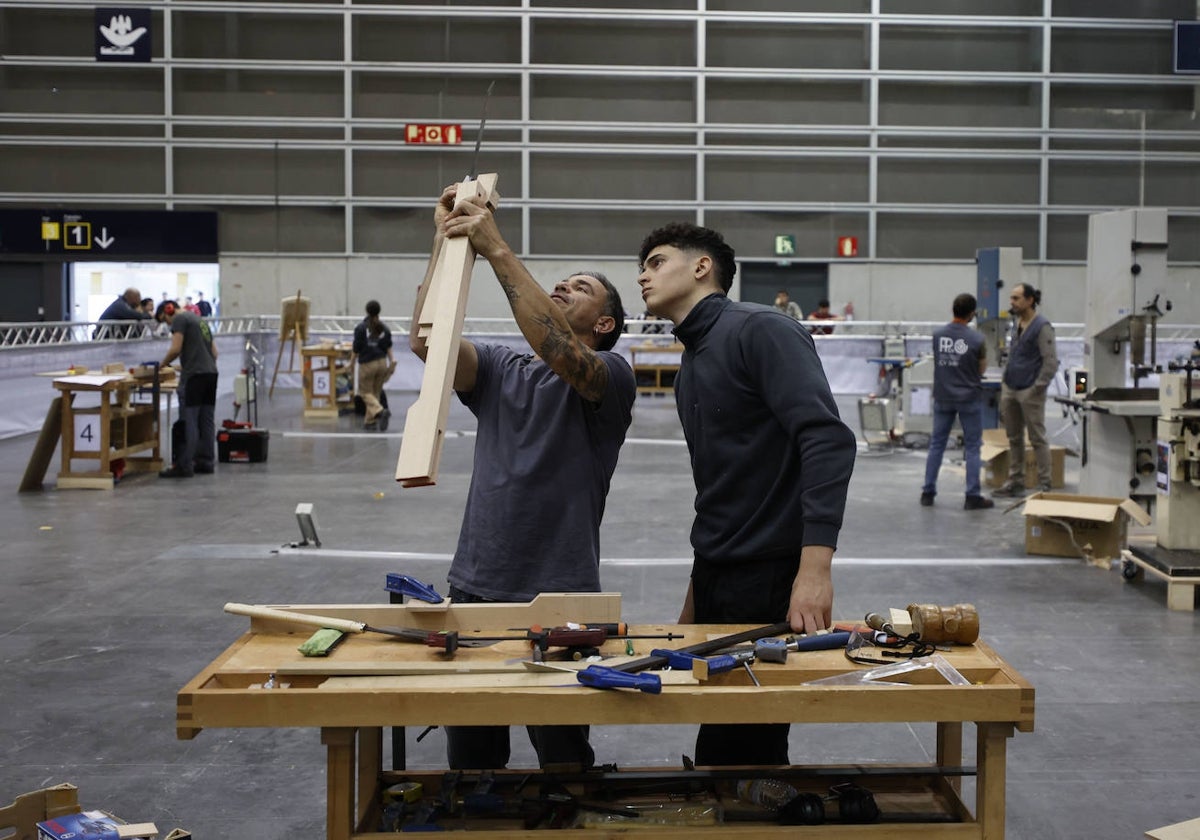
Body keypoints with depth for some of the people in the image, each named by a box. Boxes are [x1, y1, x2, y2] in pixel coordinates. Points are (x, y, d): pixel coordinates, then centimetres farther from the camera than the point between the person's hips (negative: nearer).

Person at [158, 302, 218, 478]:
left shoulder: (180, 319, -3)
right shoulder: (200, 319, 23)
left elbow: (175, 349, -13)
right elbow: (214, 352, 24)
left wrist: (162, 364, 4)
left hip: (194, 375, -8)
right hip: (211, 372, 8)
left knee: (188, 423, -7)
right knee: (206, 421, 10)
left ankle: (183, 466, -6)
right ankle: (206, 462, 13)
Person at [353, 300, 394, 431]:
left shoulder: (361, 327, -9)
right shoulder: (384, 328, 3)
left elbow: (357, 348, -6)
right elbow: (389, 347, 3)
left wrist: (352, 363, 5)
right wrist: (391, 362, 7)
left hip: (367, 364, -4)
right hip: (382, 362, 5)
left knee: (366, 392, 5)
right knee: (376, 392, 14)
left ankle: (380, 411, -20)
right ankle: (370, 420, 16)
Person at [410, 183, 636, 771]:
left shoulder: (609, 376, -2)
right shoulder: (498, 369, 12)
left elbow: (559, 352, -24)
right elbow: (427, 342, -6)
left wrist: (496, 248, -25)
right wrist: (446, 243, -12)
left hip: (560, 597, -4)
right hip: (476, 587, 4)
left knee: (563, 761, 6)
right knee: (470, 760, 11)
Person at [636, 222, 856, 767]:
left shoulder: (760, 330, -11)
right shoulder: (691, 365, 17)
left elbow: (828, 439, -23)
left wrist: (815, 566, -32)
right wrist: (696, 597, 24)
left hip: (770, 578, -8)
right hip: (714, 577, 8)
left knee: (732, 756, -7)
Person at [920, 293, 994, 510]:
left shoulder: (937, 334, -3)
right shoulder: (976, 338, -13)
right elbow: (982, 369, 0)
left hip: (942, 397, 4)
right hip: (968, 399, -3)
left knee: (936, 444, 11)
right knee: (972, 447, 4)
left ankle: (928, 492, 14)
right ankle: (972, 496, 5)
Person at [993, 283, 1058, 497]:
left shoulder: (1042, 327, -12)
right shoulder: (1016, 323, 12)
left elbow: (1051, 362, -14)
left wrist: (1037, 387, -14)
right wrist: (1004, 381, 15)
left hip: (1029, 393, -8)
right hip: (1010, 390, 8)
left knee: (1037, 439, -2)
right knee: (1014, 439, 12)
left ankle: (1044, 485, 4)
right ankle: (1015, 482, 20)